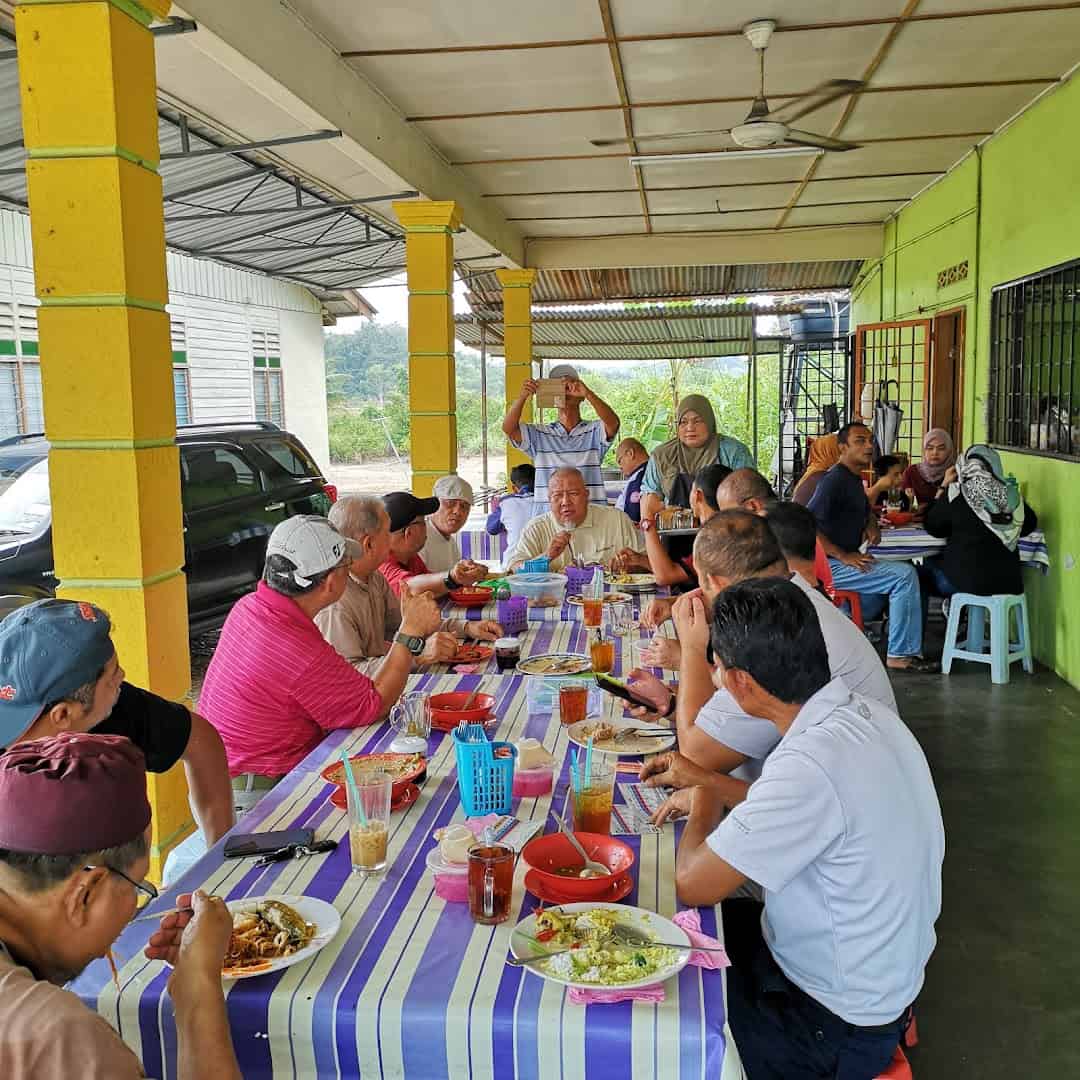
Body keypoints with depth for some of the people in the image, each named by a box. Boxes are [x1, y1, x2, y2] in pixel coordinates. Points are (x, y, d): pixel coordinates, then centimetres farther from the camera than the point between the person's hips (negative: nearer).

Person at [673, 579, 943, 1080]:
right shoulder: (862, 711, -7)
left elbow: (692, 883, -26)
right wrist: (705, 787, 5)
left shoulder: (812, 765, -35)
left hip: (836, 1024, -8)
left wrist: (706, 800, -8)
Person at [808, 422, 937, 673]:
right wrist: (844, 556, -23)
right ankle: (900, 654, -14)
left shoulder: (854, 479, 16)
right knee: (905, 575, -19)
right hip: (832, 566, -10)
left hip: (845, 561, 10)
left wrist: (871, 526, 11)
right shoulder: (835, 480, -14)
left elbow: (867, 511, 36)